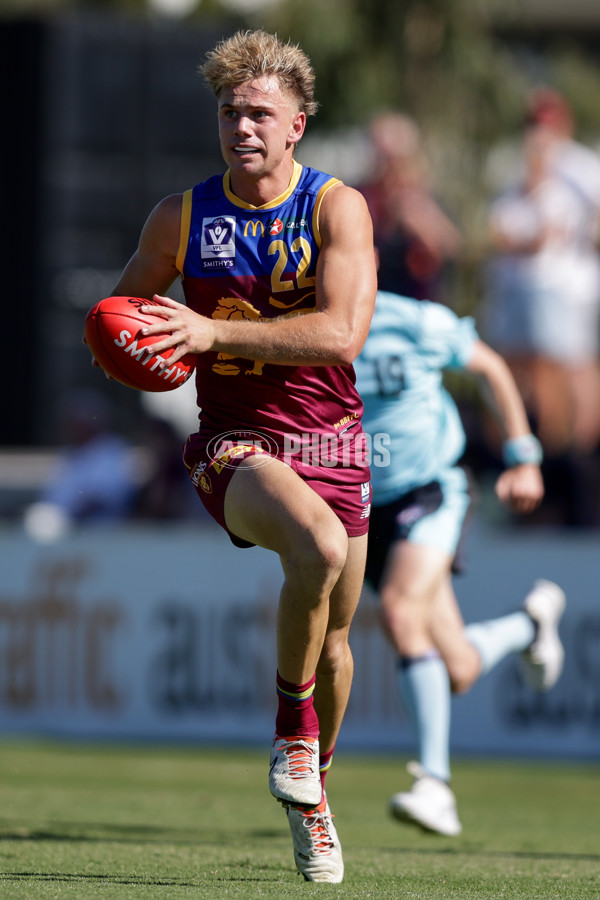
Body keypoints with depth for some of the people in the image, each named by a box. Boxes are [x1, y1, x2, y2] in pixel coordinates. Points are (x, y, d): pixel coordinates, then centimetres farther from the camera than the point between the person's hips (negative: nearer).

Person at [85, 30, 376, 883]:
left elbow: (341, 333, -20)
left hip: (332, 442, 2)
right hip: (236, 443, -2)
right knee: (318, 546, -34)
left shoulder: (337, 208, -7)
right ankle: (292, 722, -13)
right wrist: (149, 352, -9)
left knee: (334, 642, 13)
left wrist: (214, 332, -25)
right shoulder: (179, 218, 0)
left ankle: (311, 792, 39)